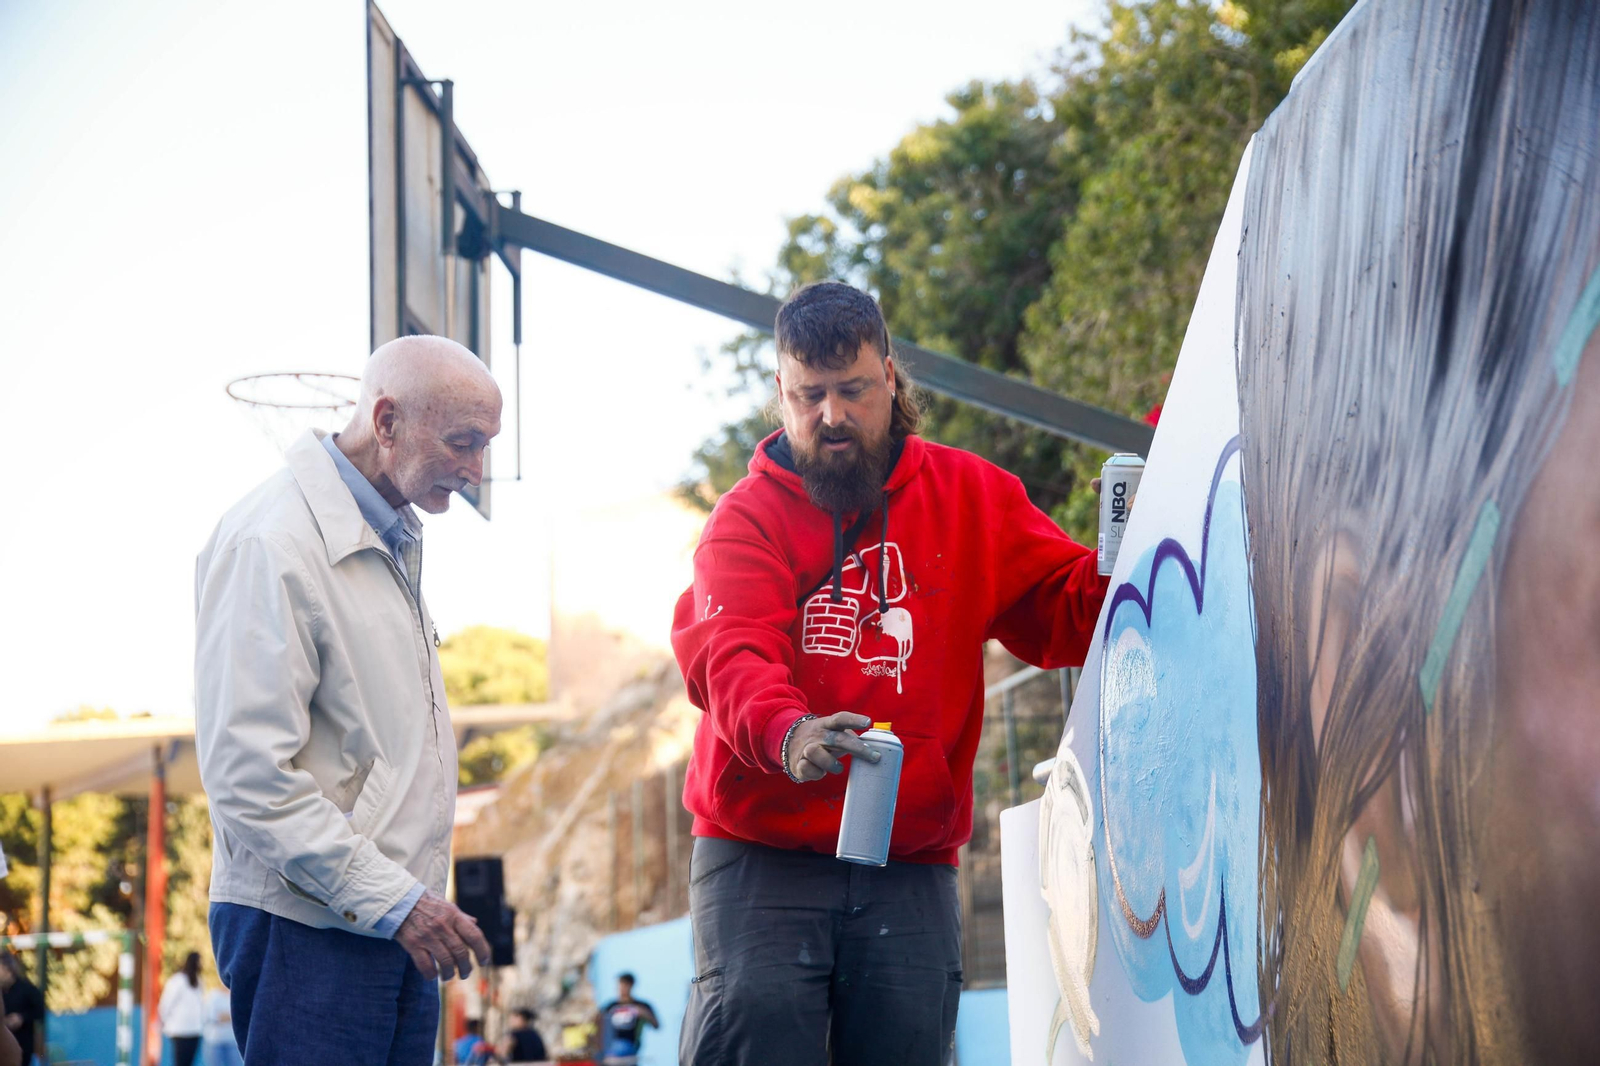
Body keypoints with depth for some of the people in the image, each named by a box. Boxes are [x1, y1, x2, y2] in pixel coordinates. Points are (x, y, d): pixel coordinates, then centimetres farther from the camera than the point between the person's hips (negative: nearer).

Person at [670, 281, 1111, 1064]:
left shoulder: (970, 496, 11)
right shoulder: (748, 514, 2)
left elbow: (1069, 611, 7)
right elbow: (728, 650, -15)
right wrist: (785, 733, -36)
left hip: (910, 864, 2)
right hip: (761, 850, -2)